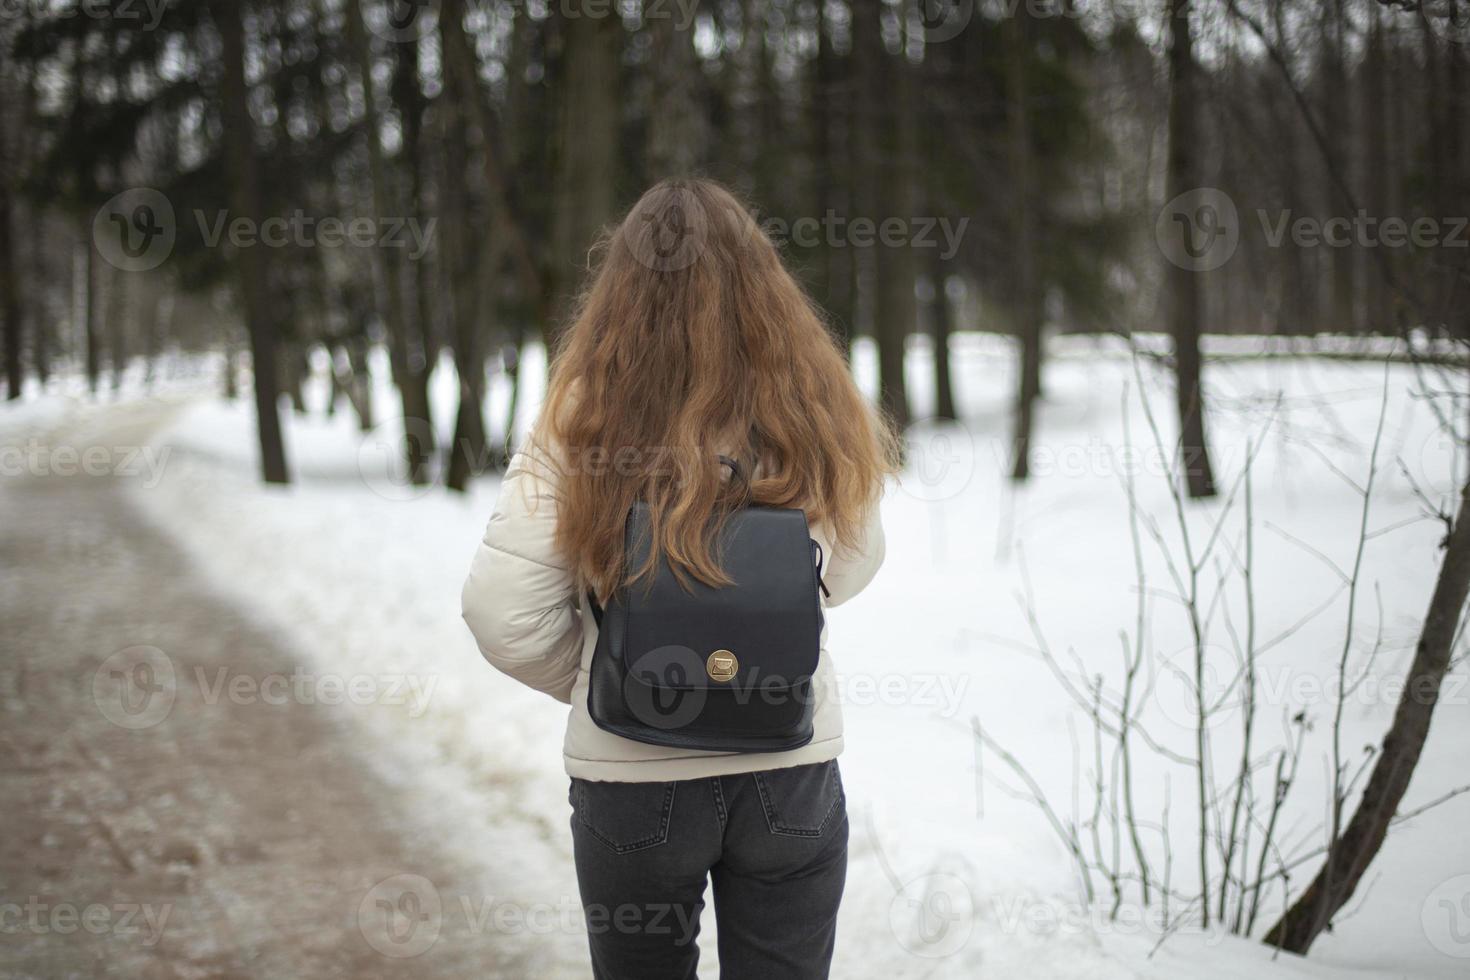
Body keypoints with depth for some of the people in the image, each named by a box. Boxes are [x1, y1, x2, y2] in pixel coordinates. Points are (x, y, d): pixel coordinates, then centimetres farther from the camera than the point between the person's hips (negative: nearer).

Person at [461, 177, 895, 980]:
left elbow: (504, 618, -14)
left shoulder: (583, 424, -14)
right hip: (792, 771, 1)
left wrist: (596, 682, 3)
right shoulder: (816, 413, -8)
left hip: (630, 777, -1)